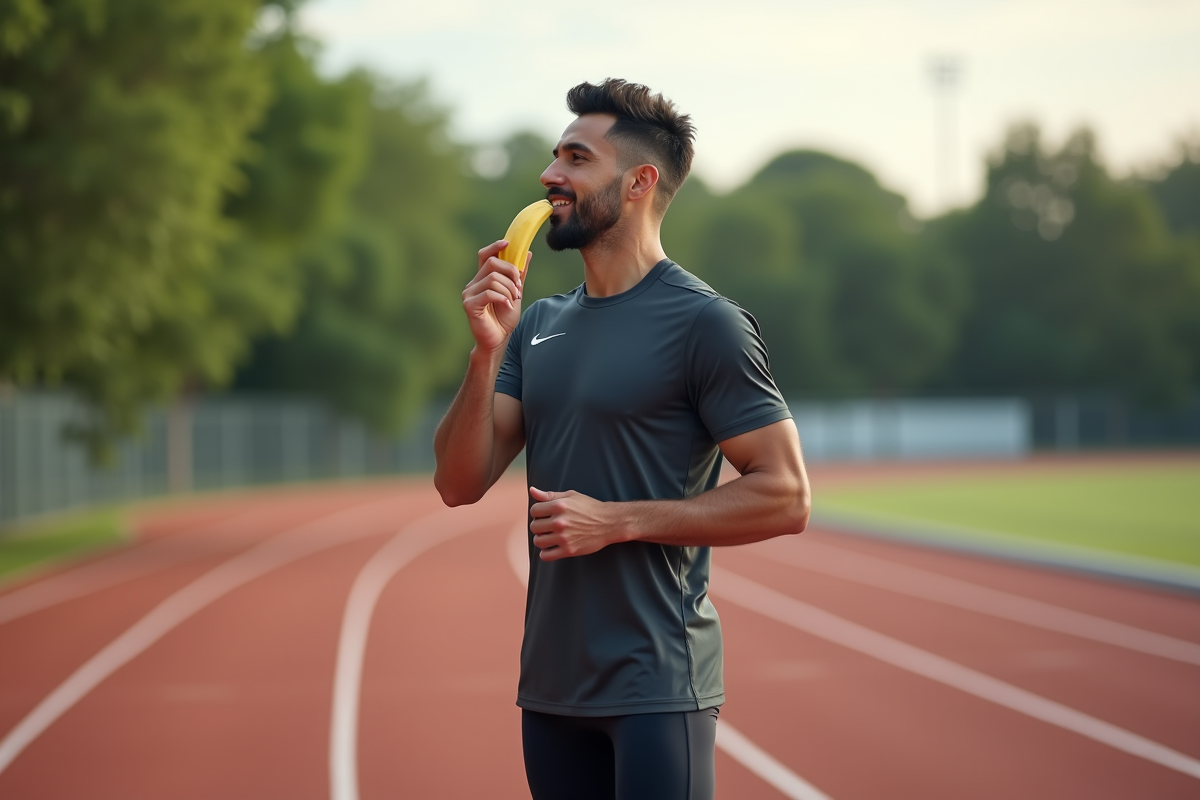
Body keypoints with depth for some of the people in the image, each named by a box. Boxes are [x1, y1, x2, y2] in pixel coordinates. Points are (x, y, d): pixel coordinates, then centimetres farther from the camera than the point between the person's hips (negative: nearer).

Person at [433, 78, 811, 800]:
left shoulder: (705, 324, -8)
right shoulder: (540, 325, 12)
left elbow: (785, 497, -13)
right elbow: (460, 485, 6)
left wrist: (617, 520, -16)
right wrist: (488, 351, -8)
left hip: (658, 686, -7)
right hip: (551, 683, 7)